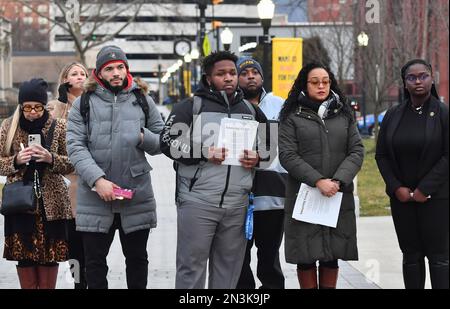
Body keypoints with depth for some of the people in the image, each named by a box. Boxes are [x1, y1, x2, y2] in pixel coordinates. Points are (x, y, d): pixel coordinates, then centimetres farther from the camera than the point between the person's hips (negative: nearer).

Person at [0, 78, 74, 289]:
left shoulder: (58, 127, 2)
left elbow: (70, 164, 5)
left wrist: (51, 158, -14)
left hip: (51, 202, 0)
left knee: (50, 254, 1)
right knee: (24, 254, 2)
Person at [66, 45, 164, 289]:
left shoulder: (143, 101, 9)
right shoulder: (84, 103, 3)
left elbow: (162, 142, 11)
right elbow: (76, 147, -6)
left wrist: (143, 137, -11)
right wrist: (98, 180, -18)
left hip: (137, 196, 1)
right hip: (95, 198, -1)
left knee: (137, 259, 13)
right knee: (95, 262, 7)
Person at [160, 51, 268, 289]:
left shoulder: (251, 111, 16)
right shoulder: (190, 107, 2)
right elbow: (168, 142, -5)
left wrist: (257, 158, 4)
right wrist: (204, 154, -16)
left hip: (237, 205, 4)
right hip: (197, 202, -4)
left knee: (229, 269, 10)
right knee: (192, 265, -2)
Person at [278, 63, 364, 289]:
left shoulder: (344, 115, 13)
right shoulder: (292, 117, 3)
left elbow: (357, 151, 5)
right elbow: (287, 156, -7)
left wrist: (338, 181, -11)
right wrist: (318, 181, -17)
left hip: (339, 198, 3)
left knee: (332, 255, 6)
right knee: (306, 256, 0)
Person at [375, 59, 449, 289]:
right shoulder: (393, 115, 9)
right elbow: (381, 155, 9)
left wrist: (424, 189, -13)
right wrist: (397, 188, -4)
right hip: (402, 197, 4)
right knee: (411, 255, 7)